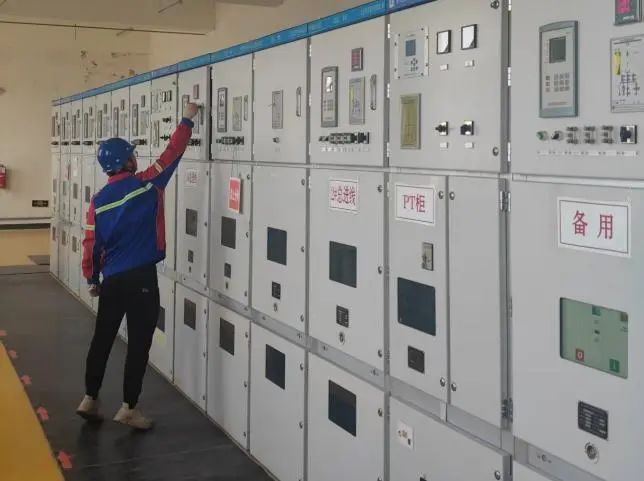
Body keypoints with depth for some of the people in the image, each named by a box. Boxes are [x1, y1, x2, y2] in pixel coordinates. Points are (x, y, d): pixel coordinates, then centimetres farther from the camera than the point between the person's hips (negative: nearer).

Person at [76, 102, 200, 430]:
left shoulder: (98, 200, 2)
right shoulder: (146, 184, -8)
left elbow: (91, 245, 4)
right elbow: (172, 153, 0)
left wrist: (91, 279, 17)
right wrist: (187, 119, 12)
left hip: (111, 280, 5)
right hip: (141, 278, -4)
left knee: (102, 338, 16)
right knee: (138, 342, 3)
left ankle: (90, 399, 25)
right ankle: (129, 408, 8)